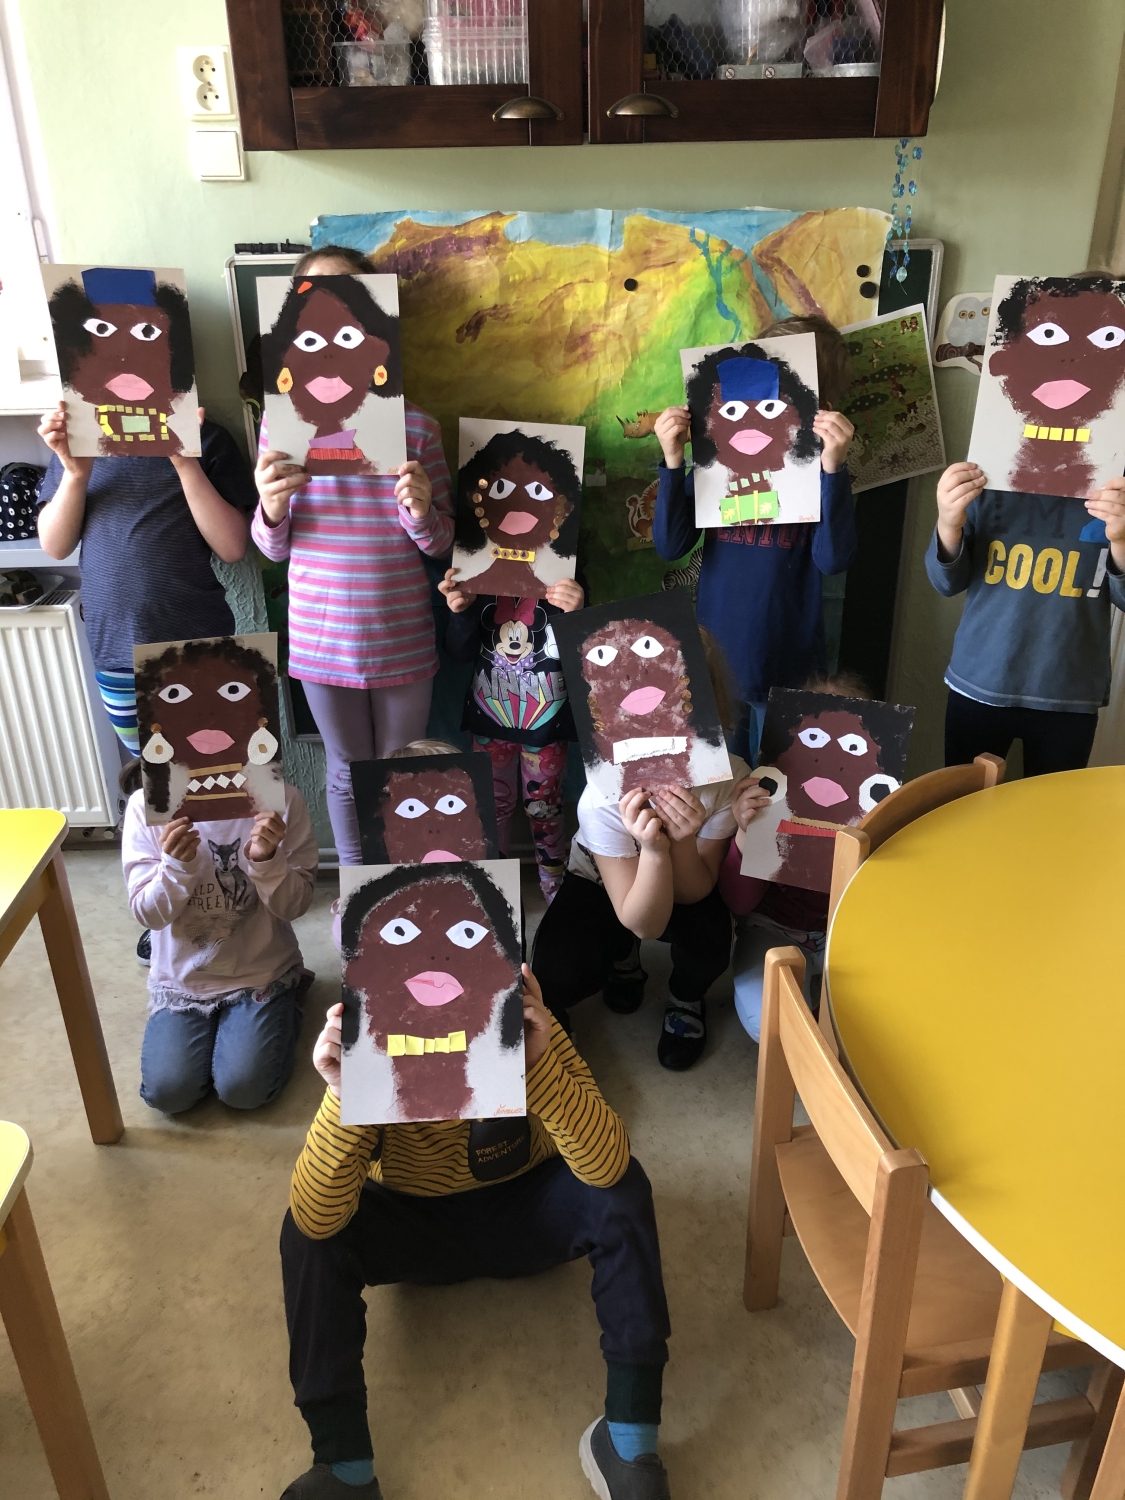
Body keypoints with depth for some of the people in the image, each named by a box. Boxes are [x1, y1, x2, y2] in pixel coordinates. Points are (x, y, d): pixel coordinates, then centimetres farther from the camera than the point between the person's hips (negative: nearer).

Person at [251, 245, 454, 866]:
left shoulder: (415, 426, -6)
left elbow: (441, 544, 0)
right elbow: (273, 549, 3)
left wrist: (421, 511, -22)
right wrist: (271, 507, -19)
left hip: (402, 641, 0)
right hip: (321, 639, 1)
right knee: (347, 772, 18)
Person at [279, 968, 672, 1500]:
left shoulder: (536, 1037, -29)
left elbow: (607, 1166, -37)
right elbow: (317, 1220, -34)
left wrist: (538, 1064, -51)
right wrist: (347, 1099, -50)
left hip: (522, 1213, 0)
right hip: (415, 1228, 0)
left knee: (622, 1190, -28)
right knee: (310, 1233, -27)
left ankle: (628, 1434, -14)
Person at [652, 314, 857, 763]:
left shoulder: (819, 465, -6)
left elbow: (833, 558, -19)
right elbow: (671, 545, -8)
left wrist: (833, 465, -28)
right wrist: (673, 461, -18)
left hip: (787, 667, -2)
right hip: (714, 660, 2)